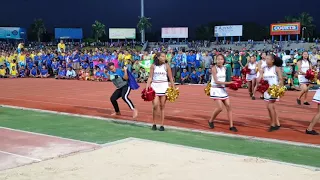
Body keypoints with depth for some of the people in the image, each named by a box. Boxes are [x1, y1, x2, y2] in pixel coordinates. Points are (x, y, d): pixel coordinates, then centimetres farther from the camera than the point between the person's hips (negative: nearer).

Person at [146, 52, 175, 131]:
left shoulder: (166, 66, 1)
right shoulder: (153, 66, 3)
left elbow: (171, 78, 4)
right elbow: (150, 77, 5)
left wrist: (173, 88, -2)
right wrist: (147, 87, -4)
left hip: (164, 87, 0)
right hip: (154, 86, 0)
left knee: (162, 106, 3)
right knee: (155, 105, -8)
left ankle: (162, 125, 10)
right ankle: (154, 124, 8)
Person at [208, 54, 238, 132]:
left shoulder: (224, 68, 7)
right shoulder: (214, 68, -13)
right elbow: (216, 81, -19)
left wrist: (232, 83, -2)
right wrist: (228, 83, -24)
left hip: (223, 89, 7)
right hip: (216, 89, -6)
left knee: (228, 106, 0)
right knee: (220, 107, -14)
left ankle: (231, 126, 5)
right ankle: (211, 121, 10)